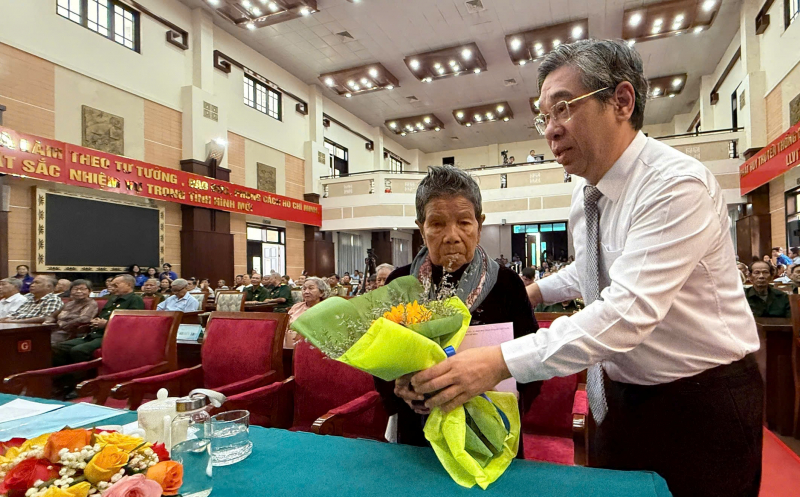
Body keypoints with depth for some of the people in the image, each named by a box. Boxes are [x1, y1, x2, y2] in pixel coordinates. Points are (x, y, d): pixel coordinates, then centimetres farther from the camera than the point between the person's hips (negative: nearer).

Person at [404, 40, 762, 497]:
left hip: (701, 404, -7)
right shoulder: (585, 193, 0)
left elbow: (627, 313, -36)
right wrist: (533, 292, 5)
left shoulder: (679, 186, -25)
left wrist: (502, 362, -41)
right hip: (619, 396, 7)